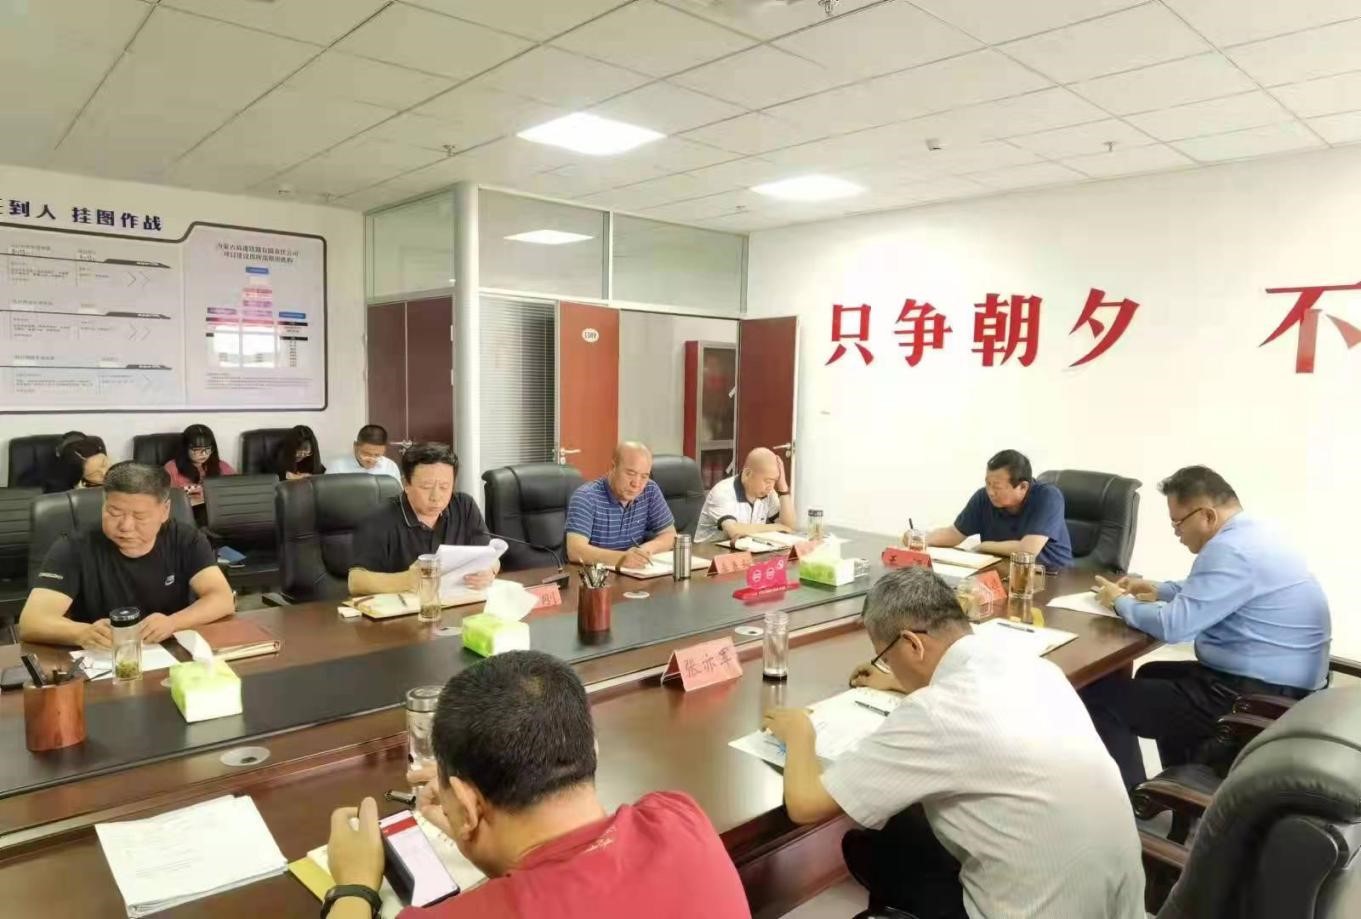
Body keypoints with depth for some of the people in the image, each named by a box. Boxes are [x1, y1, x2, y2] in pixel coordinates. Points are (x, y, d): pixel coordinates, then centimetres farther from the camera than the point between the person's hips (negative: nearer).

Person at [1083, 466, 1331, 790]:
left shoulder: (1230, 550, -22)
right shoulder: (1250, 534, 10)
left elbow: (1173, 626, -24)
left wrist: (1120, 602, -8)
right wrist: (1158, 589, 18)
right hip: (1279, 687, 11)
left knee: (1100, 694, -10)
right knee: (1154, 675, 29)